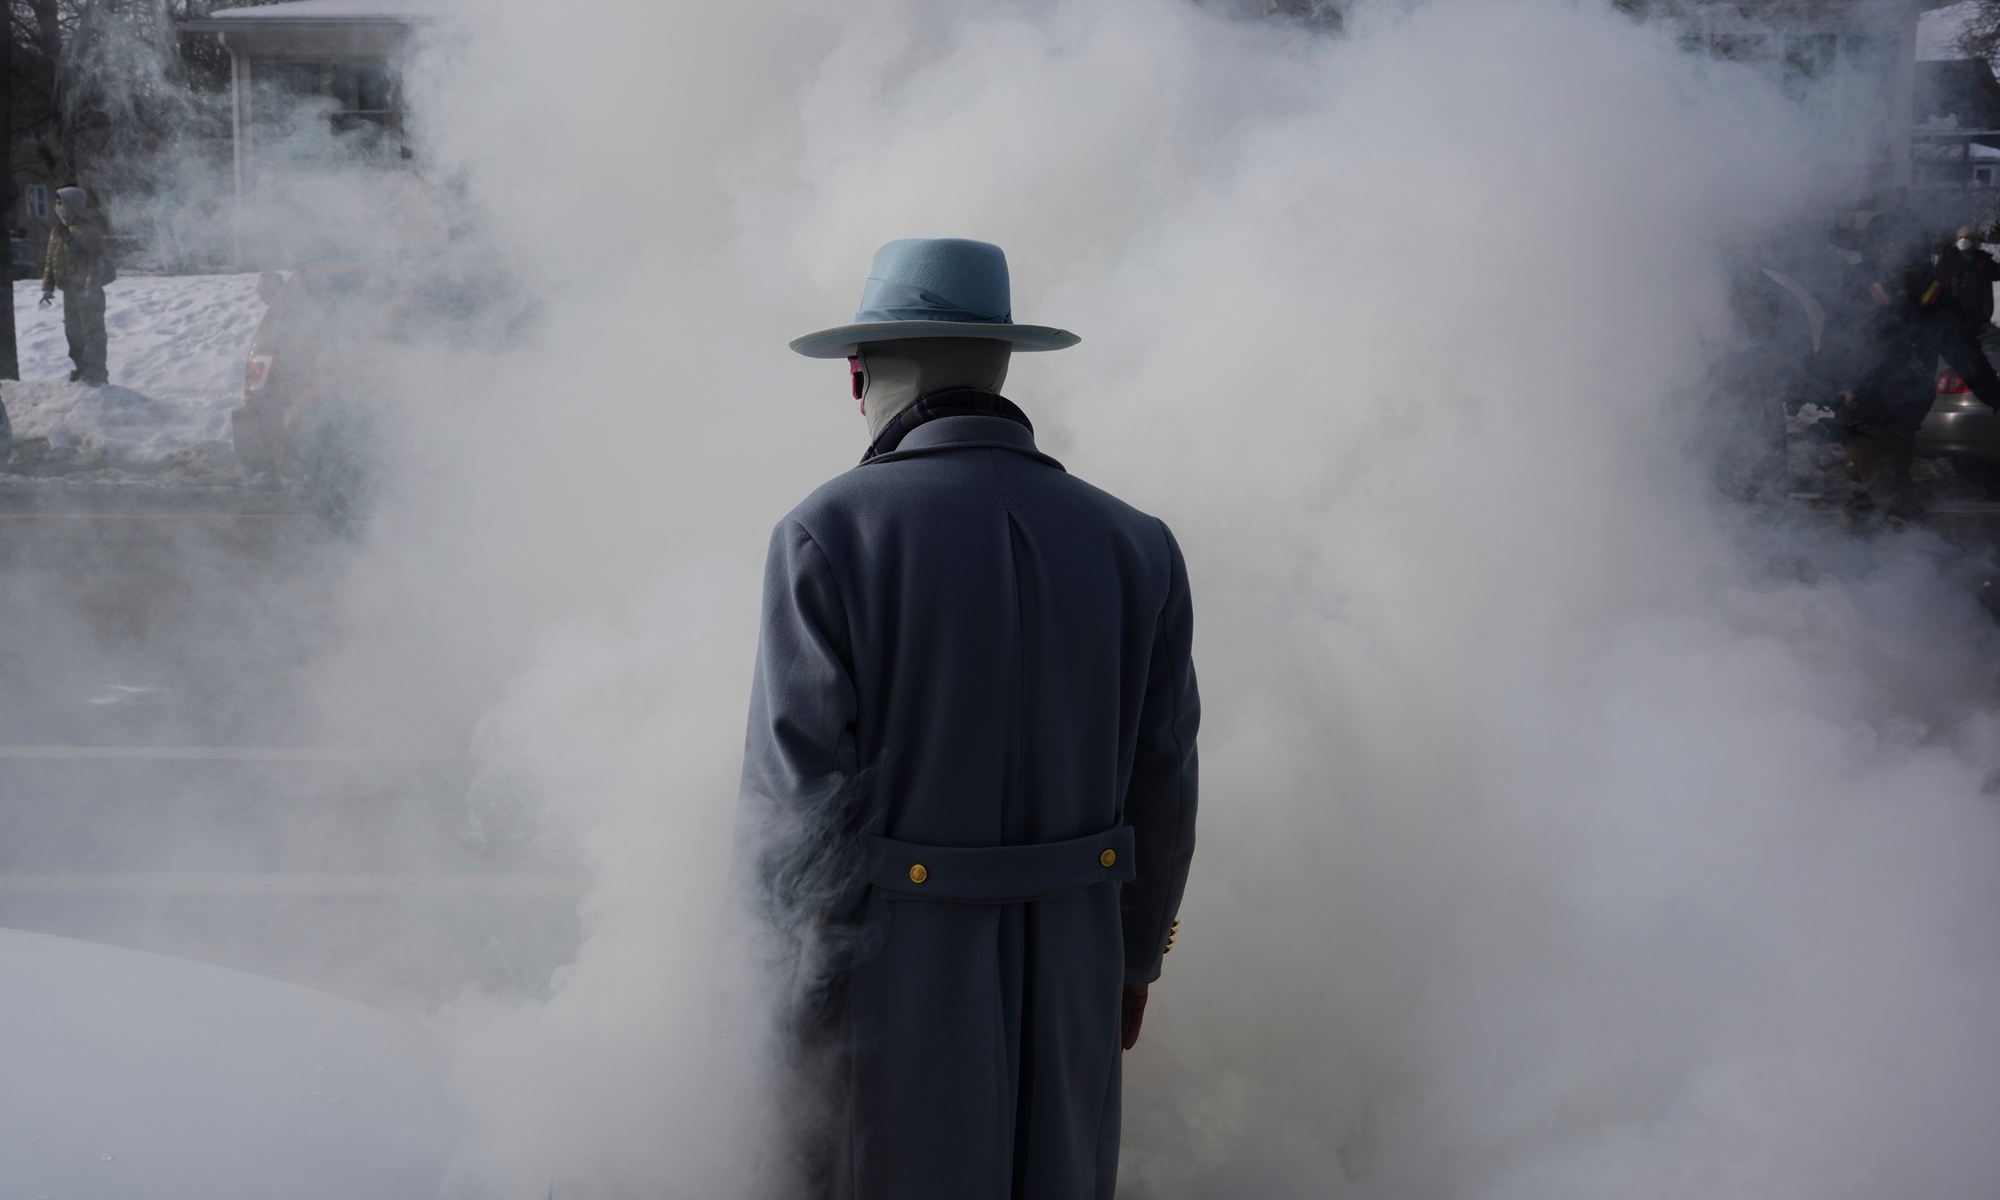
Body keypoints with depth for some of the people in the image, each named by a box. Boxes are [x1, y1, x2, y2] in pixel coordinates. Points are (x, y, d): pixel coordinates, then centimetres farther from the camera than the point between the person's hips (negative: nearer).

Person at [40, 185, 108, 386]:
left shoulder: (89, 229, -13)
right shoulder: (58, 230, 13)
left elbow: (96, 260, -18)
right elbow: (50, 260, 18)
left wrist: (91, 288, -24)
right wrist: (48, 286, 14)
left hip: (87, 291, -9)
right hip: (69, 290, 9)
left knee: (92, 331, -6)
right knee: (73, 331, 14)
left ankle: (96, 373, -4)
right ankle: (82, 369, 23)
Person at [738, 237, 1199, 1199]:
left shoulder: (826, 536, -14)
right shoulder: (1135, 546, -1)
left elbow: (798, 794, -16)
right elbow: (1159, 791, 4)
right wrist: (1135, 954, 19)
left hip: (886, 977, -4)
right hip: (1064, 990, 4)